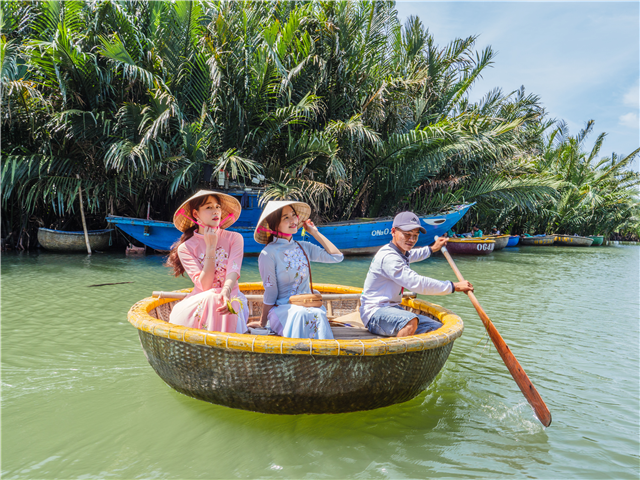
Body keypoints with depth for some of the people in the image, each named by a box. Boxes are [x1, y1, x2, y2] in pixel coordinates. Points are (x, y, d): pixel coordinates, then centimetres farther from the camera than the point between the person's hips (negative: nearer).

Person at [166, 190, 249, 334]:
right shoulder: (185, 248, -1)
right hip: (200, 301, 0)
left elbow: (233, 272, -13)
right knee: (209, 298, -36)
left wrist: (225, 291, -37)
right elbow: (204, 285, -11)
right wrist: (211, 247, -13)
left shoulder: (234, 238, 3)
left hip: (231, 298, 1)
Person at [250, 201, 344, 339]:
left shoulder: (304, 247, 10)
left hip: (308, 305, 4)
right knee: (303, 314, -35)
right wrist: (262, 323, 0)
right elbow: (270, 293, -2)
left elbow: (337, 256, 2)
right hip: (282, 308, -4)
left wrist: (315, 232, 9)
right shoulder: (268, 254, -6)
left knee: (317, 313, -31)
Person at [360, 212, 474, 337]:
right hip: (374, 312, -10)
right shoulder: (388, 257, -20)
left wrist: (432, 249, 51)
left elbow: (408, 255, 42)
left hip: (392, 309, 10)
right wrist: (454, 286, -21)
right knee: (410, 322, -39)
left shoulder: (399, 252, 14)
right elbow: (418, 283, -28)